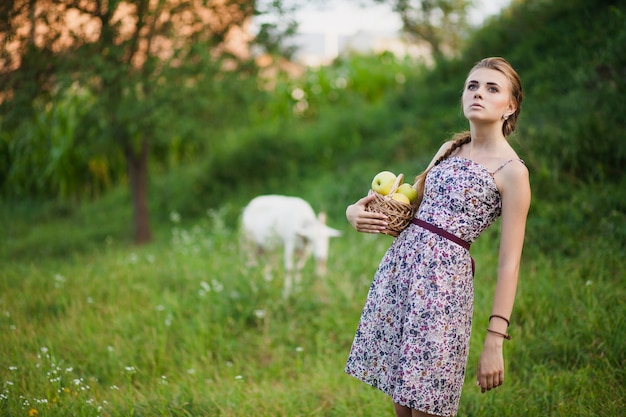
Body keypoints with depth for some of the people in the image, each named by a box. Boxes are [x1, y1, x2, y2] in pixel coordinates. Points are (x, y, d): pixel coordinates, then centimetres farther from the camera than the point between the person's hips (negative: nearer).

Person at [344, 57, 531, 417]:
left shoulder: (511, 171, -7)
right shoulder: (450, 149, 14)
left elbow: (509, 264, -10)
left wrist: (495, 340, -16)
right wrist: (357, 210, 7)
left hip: (444, 278, -6)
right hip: (399, 264, 6)